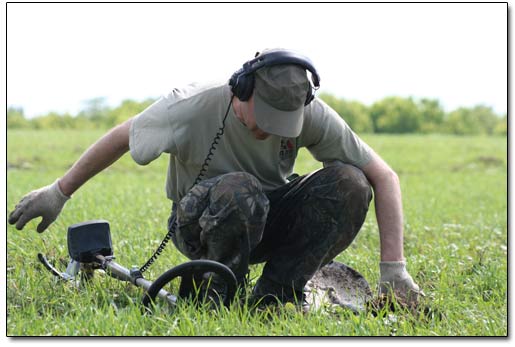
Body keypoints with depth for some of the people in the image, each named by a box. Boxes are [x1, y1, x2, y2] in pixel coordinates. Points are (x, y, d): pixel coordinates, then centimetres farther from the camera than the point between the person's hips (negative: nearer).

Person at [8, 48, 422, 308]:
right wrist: (58, 193, -2)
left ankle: (275, 296, -15)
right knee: (239, 192, -41)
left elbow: (384, 176, -16)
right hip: (201, 223, -3)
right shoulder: (194, 107, -26)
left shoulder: (311, 115, -20)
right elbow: (121, 138, -10)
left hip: (267, 219, 4)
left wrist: (393, 267, -23)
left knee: (349, 184, -25)